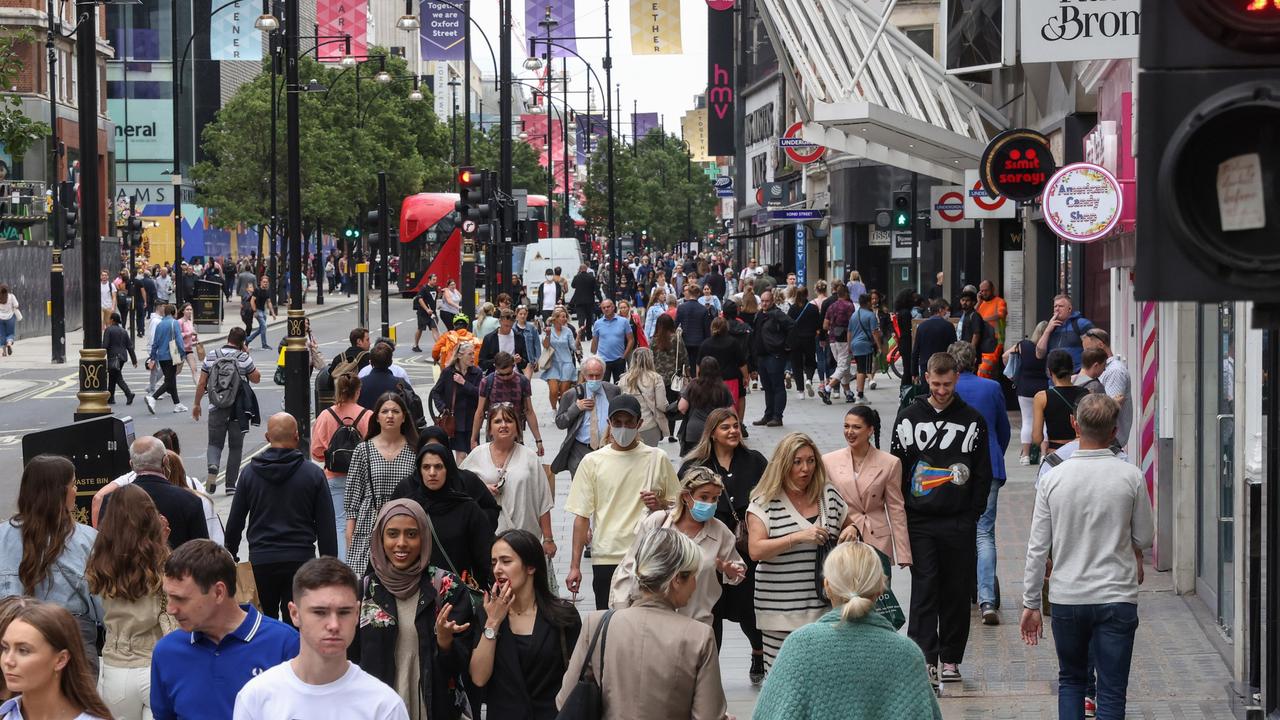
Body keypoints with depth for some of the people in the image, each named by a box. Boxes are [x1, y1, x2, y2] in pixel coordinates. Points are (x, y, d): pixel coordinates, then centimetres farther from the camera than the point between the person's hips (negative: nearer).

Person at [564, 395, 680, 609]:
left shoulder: (657, 459, 5)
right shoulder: (592, 462, 4)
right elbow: (582, 517, 4)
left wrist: (660, 504, -9)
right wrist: (575, 566, 0)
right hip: (606, 559, 0)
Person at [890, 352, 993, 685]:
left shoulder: (972, 420, 5)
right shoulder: (909, 418, 6)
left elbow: (983, 473, 8)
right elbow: (897, 468, 8)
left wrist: (973, 513, 0)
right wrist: (902, 516, 2)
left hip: (959, 523, 0)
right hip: (919, 522, 0)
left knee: (957, 592, 5)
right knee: (924, 590, -6)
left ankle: (951, 659, 13)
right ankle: (925, 658, -8)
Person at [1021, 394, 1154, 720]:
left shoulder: (1053, 479, -5)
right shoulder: (1131, 477, -8)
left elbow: (1037, 549, -2)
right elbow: (1144, 539, 3)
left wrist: (1030, 604, 7)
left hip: (1066, 598, 2)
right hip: (1116, 598, -1)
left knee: (1070, 681, 19)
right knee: (1112, 692, 2)